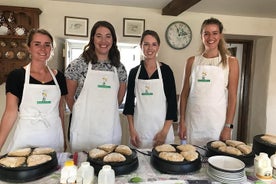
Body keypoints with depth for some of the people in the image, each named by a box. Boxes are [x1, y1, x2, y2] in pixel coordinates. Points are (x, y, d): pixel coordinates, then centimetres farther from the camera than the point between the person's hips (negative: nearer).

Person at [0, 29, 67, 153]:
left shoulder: (59, 76, 4)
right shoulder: (16, 76, -4)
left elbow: (61, 111, 9)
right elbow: (11, 112, -6)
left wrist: (64, 140, 11)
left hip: (54, 138, 3)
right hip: (26, 138, -2)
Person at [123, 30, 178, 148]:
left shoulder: (165, 70, -1)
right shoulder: (134, 72, 5)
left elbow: (172, 102, -2)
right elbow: (129, 102, 7)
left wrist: (165, 131, -9)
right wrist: (131, 129, -1)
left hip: (161, 127, -1)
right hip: (139, 127, 2)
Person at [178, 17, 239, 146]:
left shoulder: (231, 62, 1)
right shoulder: (192, 61, 5)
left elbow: (232, 97, -1)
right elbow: (185, 93, 5)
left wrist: (228, 127, -6)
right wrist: (182, 121, 1)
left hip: (217, 121, -1)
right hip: (192, 121, 1)